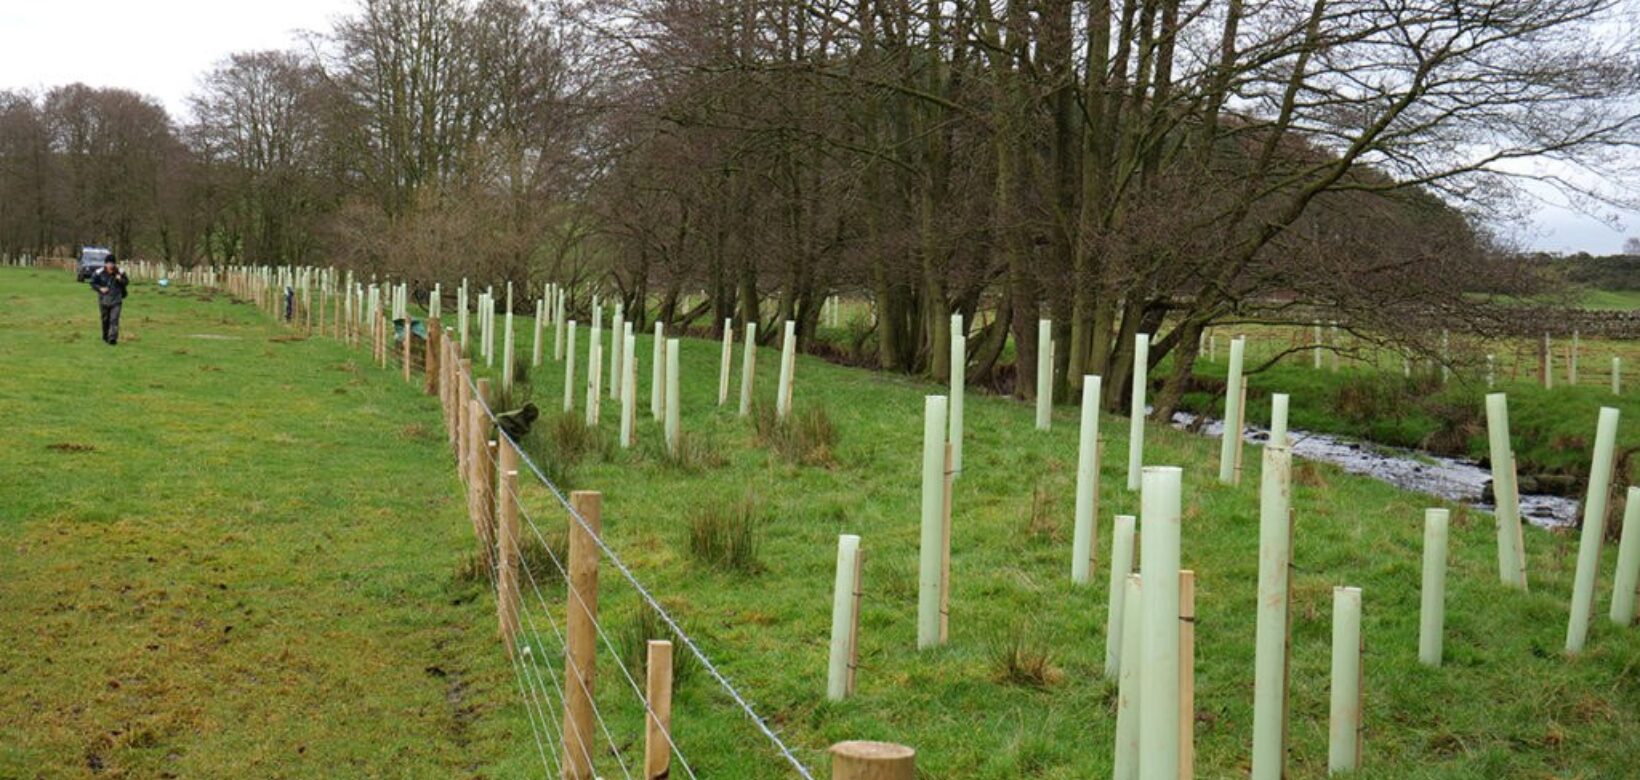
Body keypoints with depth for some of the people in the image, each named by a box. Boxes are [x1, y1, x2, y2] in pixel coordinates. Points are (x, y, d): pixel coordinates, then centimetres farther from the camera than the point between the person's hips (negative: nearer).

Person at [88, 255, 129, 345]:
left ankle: (113, 338, -20)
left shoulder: (120, 272, -4)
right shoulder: (99, 273, -6)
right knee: (105, 320, 13)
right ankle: (105, 337, 32)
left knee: (114, 319, -15)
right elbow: (93, 283, 3)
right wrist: (100, 288, -14)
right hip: (104, 300, 1)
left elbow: (127, 281, 6)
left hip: (116, 300, -1)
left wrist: (121, 279, -15)